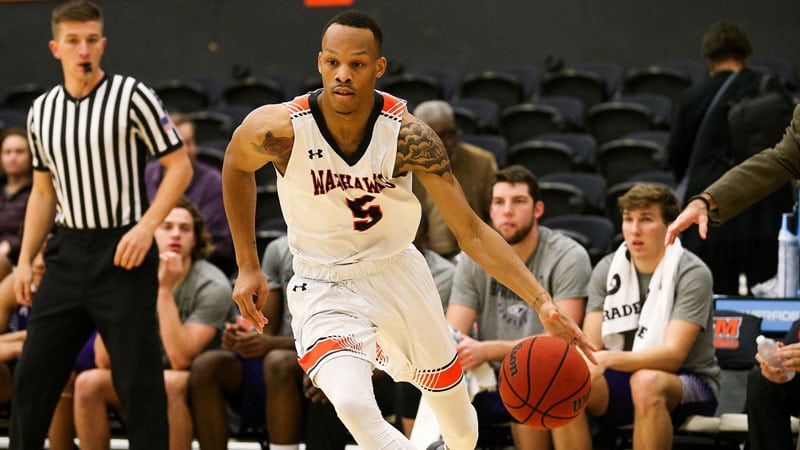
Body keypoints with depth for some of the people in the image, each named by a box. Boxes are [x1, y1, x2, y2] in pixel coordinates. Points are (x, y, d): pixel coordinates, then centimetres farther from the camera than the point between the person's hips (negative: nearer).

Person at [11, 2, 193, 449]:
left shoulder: (133, 97, -6)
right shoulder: (42, 111, 10)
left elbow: (180, 165, -5)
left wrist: (147, 226, -16)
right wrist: (26, 259, 12)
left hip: (123, 255, -5)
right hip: (68, 255, 5)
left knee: (139, 380, -5)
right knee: (33, 375, 7)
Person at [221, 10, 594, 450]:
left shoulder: (408, 136, -20)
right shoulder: (279, 129, -21)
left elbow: (471, 232, -16)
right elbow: (236, 165, 4)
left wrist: (542, 303, -26)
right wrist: (248, 267, 4)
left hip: (397, 273, 2)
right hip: (324, 290, -2)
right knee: (353, 406, -33)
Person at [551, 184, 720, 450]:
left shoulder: (692, 274, -12)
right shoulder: (607, 270, 3)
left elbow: (673, 354, -22)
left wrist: (610, 359, -38)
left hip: (690, 383, -4)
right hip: (623, 379, 4)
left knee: (646, 382, -38)